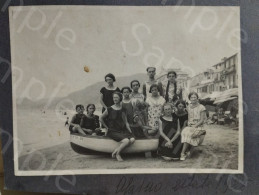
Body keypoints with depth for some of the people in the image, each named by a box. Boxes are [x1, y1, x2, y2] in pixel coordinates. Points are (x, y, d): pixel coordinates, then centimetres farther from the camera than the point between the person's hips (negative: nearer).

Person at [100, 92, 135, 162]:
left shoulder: (122, 110, 12)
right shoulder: (109, 109, 0)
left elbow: (126, 122, 13)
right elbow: (101, 119, 9)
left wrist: (130, 131, 2)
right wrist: (107, 128, 7)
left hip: (122, 130, 5)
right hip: (112, 131, -5)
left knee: (132, 139, -23)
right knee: (126, 141, -29)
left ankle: (116, 151, -10)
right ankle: (117, 154, -4)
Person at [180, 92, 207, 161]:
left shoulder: (201, 107, 0)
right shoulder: (188, 107, 16)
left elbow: (202, 120, -5)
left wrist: (195, 126, -16)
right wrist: (188, 124, -5)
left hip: (198, 126, -4)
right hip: (190, 126, 4)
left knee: (188, 134, -31)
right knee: (185, 131, -30)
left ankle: (183, 153, -31)